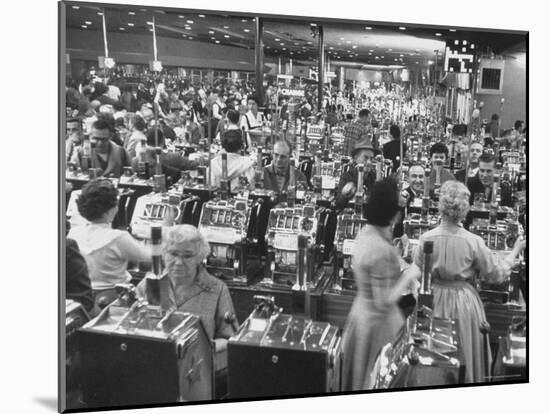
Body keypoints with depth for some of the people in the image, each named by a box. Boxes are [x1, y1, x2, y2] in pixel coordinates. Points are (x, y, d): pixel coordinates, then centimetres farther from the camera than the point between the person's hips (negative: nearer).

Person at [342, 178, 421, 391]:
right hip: (378, 320, -9)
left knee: (361, 375, 24)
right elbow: (385, 302, -25)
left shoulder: (366, 232, -1)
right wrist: (409, 275, -15)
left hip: (362, 310, 9)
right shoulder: (381, 250, -29)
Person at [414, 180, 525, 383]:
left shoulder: (426, 238, -12)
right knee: (465, 358, 16)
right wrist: (515, 252, 9)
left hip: (435, 300, 2)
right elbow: (497, 274, -5)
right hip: (464, 302, -2)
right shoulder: (473, 241, -15)